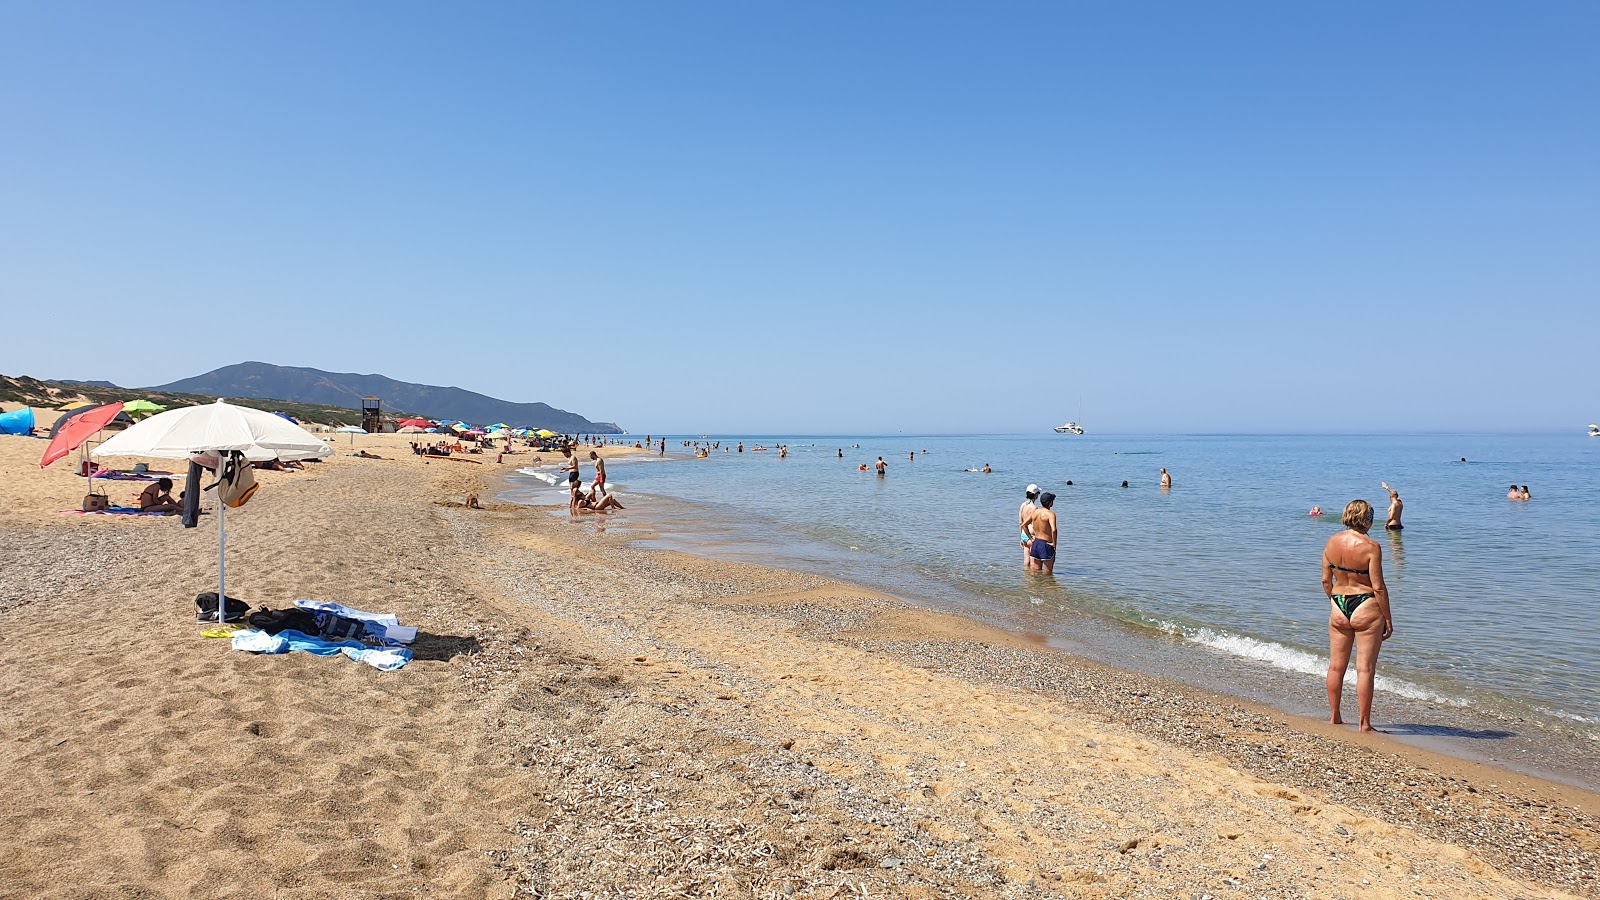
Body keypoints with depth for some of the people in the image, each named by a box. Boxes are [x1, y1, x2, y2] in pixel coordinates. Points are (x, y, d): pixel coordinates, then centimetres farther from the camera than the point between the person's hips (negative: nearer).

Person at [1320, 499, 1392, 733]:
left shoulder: (1332, 542, 1)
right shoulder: (1371, 547, -15)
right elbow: (1378, 587, -14)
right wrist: (1388, 618, -5)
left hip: (1338, 608, 5)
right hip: (1366, 609, -5)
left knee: (1336, 666, 14)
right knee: (1365, 669, 2)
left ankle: (1334, 717, 25)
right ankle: (1364, 724, 7)